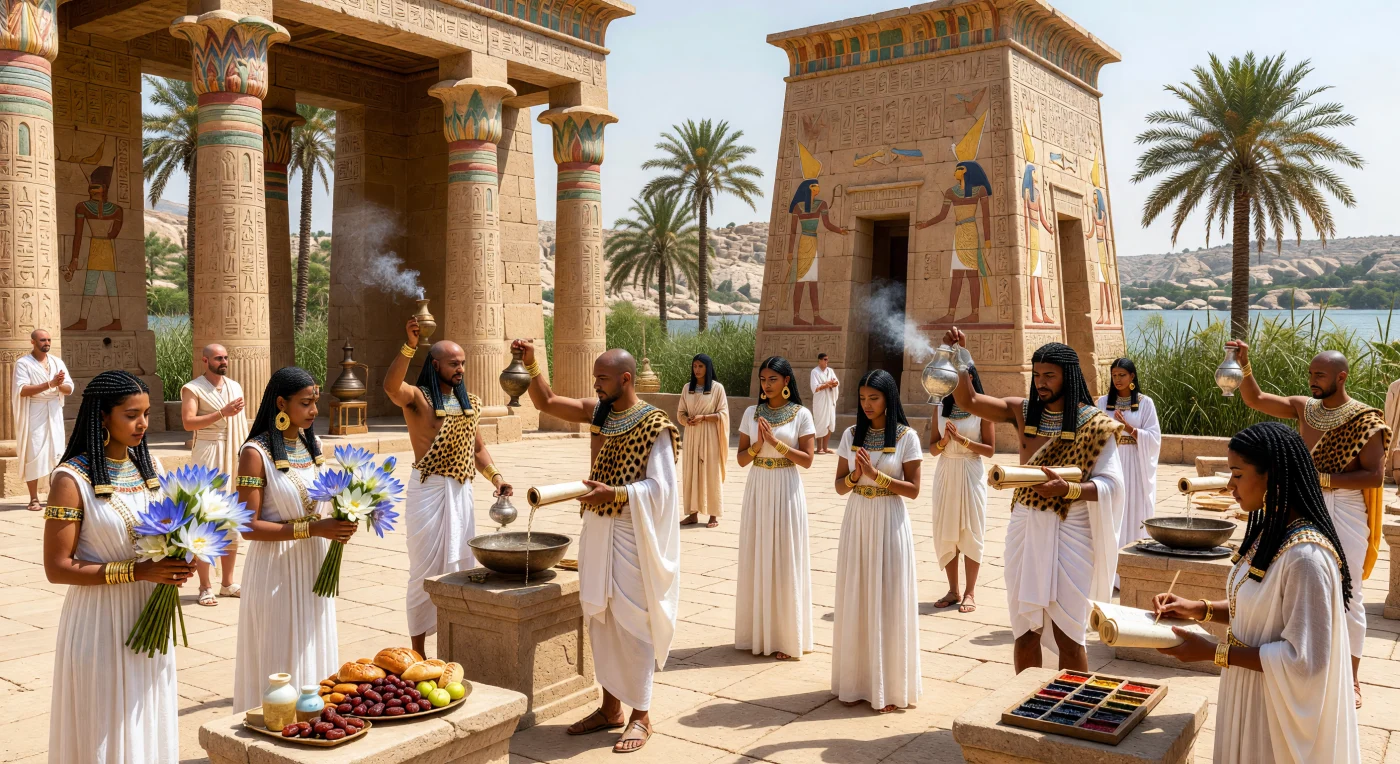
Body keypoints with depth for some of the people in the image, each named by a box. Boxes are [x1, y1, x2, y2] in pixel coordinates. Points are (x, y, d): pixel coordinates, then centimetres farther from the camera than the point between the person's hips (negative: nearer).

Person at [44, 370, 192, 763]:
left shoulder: (148, 467, 5)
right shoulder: (73, 479, -13)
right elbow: (57, 567, -15)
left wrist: (177, 562, -5)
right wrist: (137, 571, -22)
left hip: (150, 615, 6)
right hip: (101, 618, -5)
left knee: (150, 725, 15)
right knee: (107, 731, 6)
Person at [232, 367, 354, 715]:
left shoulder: (312, 444, 7)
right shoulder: (256, 452, -13)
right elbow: (248, 526, -16)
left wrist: (338, 524, -3)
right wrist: (312, 529, -23)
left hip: (314, 566, 6)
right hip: (277, 568, -6)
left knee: (315, 654, 14)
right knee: (281, 662, 3)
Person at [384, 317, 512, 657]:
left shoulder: (470, 403, 11)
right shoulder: (417, 397, -7)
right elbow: (390, 386, -30)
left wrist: (495, 476, 4)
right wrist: (409, 346, -40)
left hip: (462, 491, 6)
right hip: (428, 490, -6)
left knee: (460, 566, 12)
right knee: (426, 569, 1)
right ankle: (418, 651, 12)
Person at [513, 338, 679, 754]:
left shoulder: (655, 425, -13)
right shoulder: (598, 412, 7)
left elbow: (661, 488, -16)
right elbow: (547, 401, 11)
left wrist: (615, 493, -27)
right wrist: (531, 364, -3)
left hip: (632, 535, -7)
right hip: (598, 529, 7)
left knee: (631, 623, -1)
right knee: (601, 620, 12)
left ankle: (640, 716, 12)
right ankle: (610, 708, 25)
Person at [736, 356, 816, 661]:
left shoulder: (801, 415, -3)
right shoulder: (751, 413, 5)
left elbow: (806, 459, -7)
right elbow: (742, 459, 5)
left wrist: (776, 442, -16)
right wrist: (757, 445, -14)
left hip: (787, 490, -3)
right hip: (757, 489, 3)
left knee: (785, 561, 1)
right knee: (756, 559, 7)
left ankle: (786, 637, 11)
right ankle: (757, 631, 18)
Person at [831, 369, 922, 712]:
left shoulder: (907, 437, -5)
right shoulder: (851, 435, 5)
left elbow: (913, 489, -7)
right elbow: (840, 486, 6)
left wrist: (876, 475, -17)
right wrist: (854, 476, -14)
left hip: (890, 523, -3)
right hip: (856, 520, 3)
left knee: (887, 602, 1)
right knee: (855, 601, 7)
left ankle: (889, 687, 12)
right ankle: (856, 680, 18)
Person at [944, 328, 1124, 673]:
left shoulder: (1094, 424, -7)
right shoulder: (1024, 411, 5)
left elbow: (1111, 485, -11)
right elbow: (968, 401, 2)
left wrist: (1067, 489, -27)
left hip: (1068, 532, -4)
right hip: (1024, 528, 4)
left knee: (1067, 634, 2)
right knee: (1025, 630, 11)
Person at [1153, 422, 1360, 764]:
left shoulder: (1306, 556, -28)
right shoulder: (1270, 530, 1)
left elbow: (1303, 659, -26)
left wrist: (1213, 652, -22)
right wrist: (1200, 609, -1)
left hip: (1280, 709, -8)